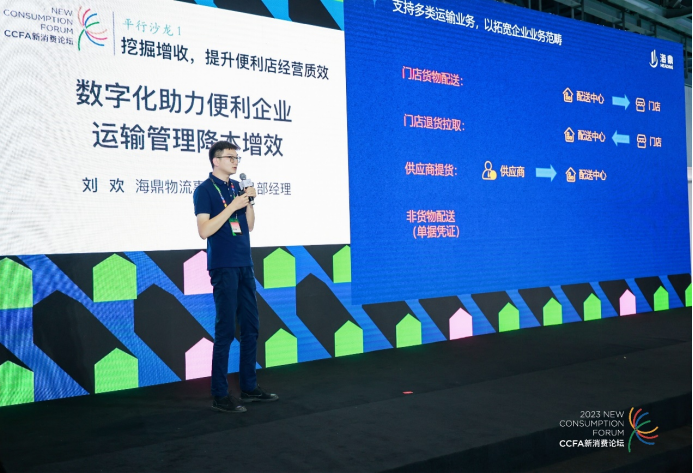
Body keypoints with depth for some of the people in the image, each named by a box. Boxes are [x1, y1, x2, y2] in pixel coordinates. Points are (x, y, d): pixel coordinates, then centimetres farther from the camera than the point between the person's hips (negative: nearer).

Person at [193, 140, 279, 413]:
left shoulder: (237, 187, 14)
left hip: (245, 265, 7)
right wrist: (232, 206, -17)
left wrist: (249, 202, -1)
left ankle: (249, 387, 21)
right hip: (224, 267, -7)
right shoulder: (205, 190, -6)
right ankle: (220, 395, 5)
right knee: (226, 330, -4)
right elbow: (204, 230, -15)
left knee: (251, 326, 10)